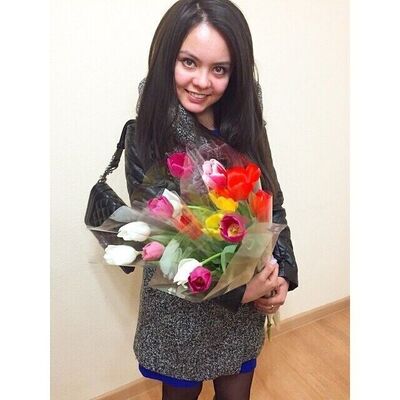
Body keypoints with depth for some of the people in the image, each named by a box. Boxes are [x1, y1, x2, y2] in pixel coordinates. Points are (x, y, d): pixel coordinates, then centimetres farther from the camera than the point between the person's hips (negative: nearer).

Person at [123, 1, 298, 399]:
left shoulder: (242, 125, -5)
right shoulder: (146, 137, -17)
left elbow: (272, 205, 0)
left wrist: (283, 272, -12)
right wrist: (237, 289, -19)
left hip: (248, 299, 4)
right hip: (181, 308, -3)